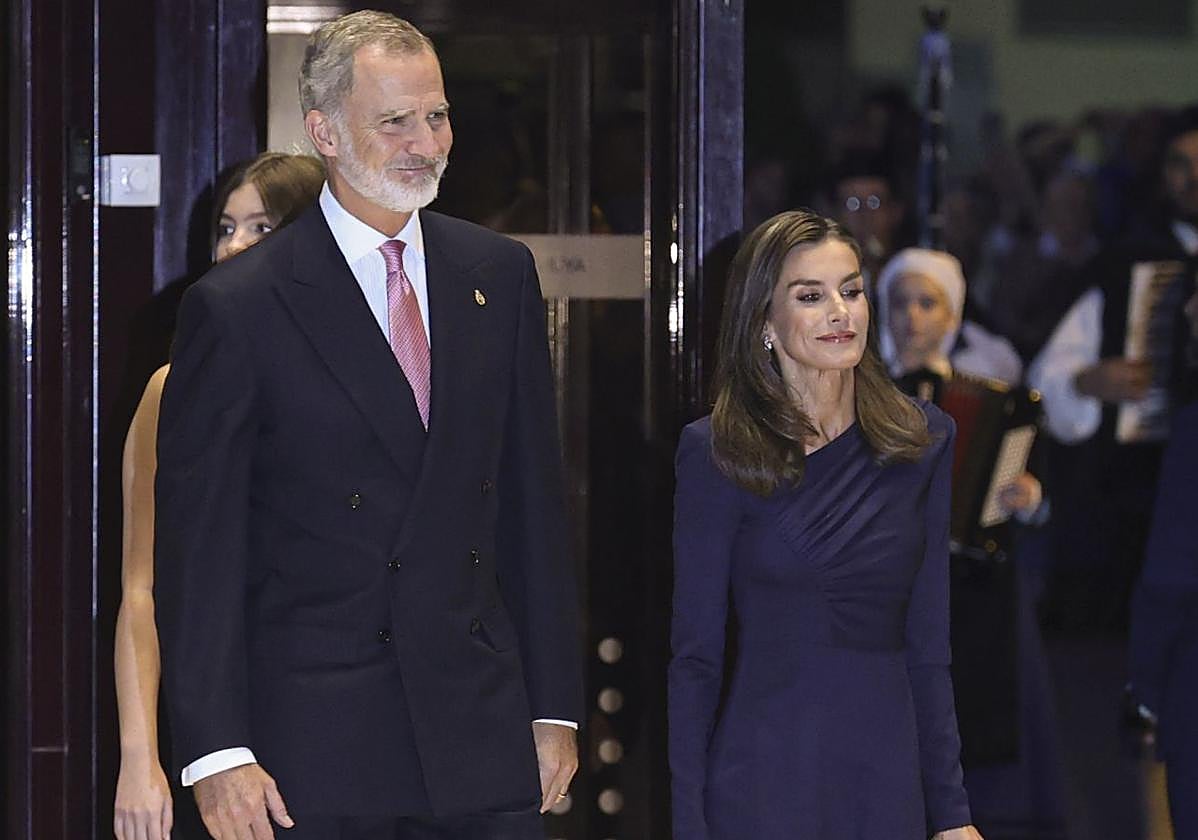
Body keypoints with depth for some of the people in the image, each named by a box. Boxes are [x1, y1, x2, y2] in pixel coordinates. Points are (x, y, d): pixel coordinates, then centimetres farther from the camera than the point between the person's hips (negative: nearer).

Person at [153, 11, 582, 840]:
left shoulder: (498, 274, 10)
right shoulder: (238, 309, -5)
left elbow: (535, 499, 12)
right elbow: (197, 546, -6)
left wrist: (554, 707, 9)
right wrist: (216, 751, -11)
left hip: (484, 737, 4)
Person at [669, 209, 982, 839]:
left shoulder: (923, 440, 6)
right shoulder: (717, 452, -3)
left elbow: (928, 644, 8)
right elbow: (695, 653, -3)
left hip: (888, 778, 3)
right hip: (763, 781, -3)